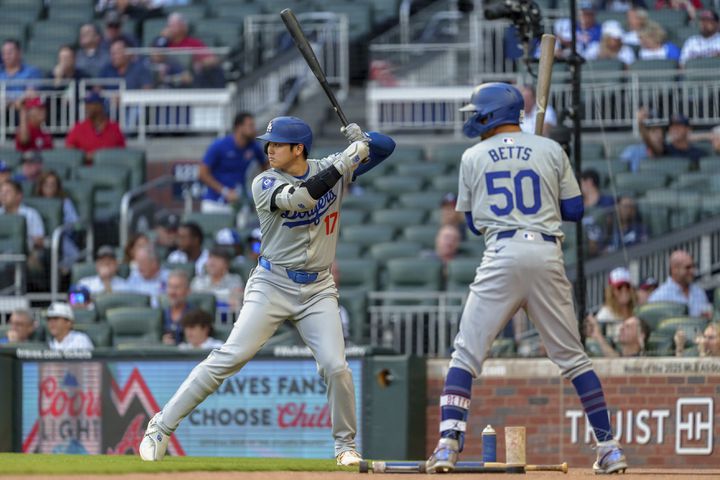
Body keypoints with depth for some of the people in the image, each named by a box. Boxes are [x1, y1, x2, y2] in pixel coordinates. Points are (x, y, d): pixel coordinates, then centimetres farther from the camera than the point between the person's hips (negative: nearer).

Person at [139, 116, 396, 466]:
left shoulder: (330, 169, 3)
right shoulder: (265, 184, -7)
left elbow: (386, 147, 8)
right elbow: (299, 199, -27)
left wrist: (361, 139, -15)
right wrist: (345, 163, -27)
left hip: (318, 289, 2)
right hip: (272, 285, -2)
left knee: (335, 367, -11)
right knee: (230, 357, -12)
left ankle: (345, 445, 11)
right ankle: (161, 426, -7)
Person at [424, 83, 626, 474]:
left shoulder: (473, 158, 9)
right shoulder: (551, 151, 9)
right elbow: (574, 211, 10)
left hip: (501, 256, -1)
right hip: (546, 254, 2)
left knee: (466, 354, 3)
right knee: (573, 357, 11)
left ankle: (447, 445, -11)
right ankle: (609, 446, 9)